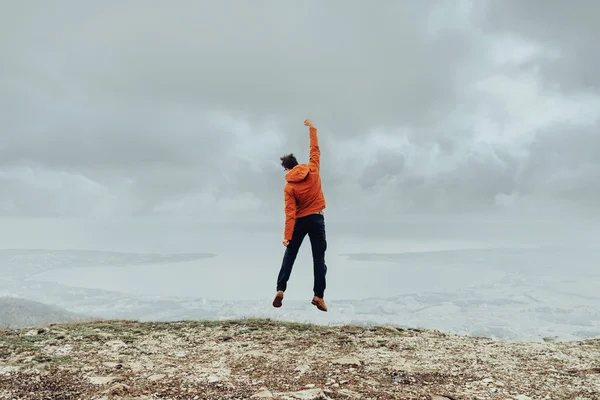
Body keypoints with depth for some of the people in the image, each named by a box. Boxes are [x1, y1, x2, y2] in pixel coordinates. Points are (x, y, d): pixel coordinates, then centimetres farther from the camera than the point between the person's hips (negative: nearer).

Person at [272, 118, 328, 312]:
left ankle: (280, 289, 0)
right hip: (316, 219, 1)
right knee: (319, 258, 2)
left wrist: (287, 236, -16)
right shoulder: (313, 170, -4)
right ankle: (318, 295, -5)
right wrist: (312, 129, 20)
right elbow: (315, 150, 9)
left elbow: (290, 213, -15)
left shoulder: (289, 187, -8)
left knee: (289, 255, 10)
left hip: (300, 221, -1)